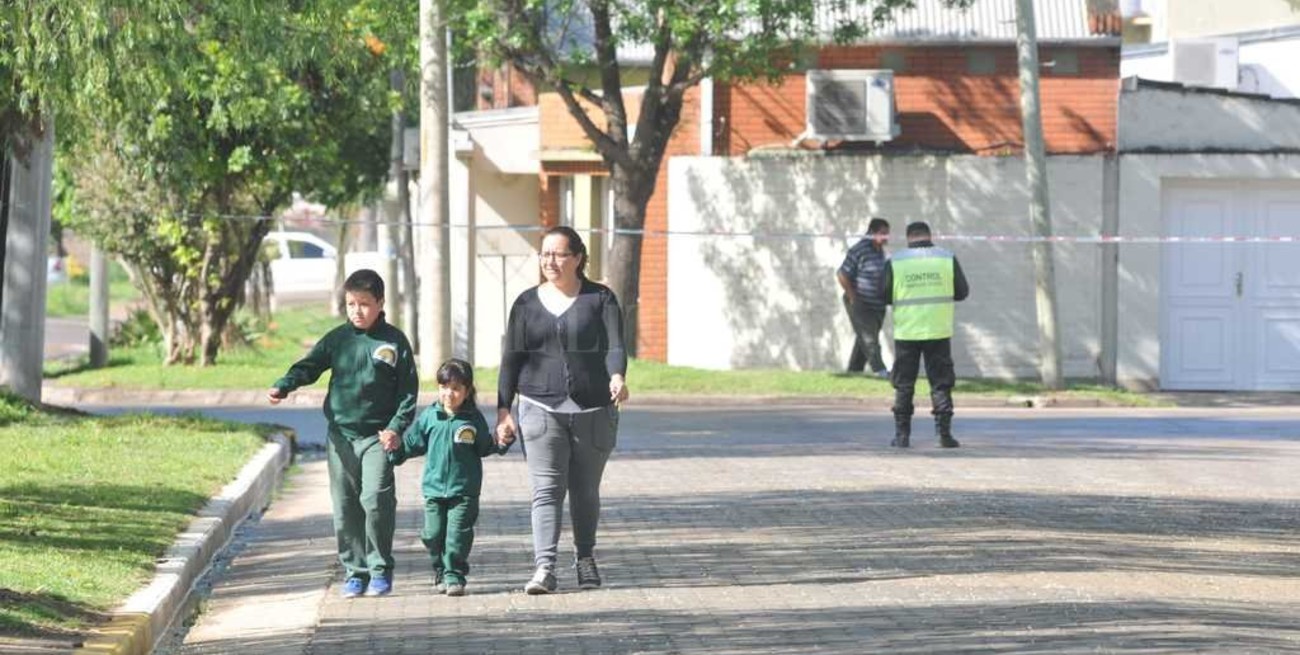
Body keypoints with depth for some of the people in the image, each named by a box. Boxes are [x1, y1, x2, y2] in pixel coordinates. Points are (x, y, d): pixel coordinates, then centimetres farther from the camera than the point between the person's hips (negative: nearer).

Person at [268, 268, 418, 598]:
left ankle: (380, 568, -2)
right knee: (345, 507, 4)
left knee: (376, 499, -15)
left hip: (378, 436, -3)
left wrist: (396, 427, -9)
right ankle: (354, 570, 14)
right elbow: (309, 366, 2)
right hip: (341, 435, 3)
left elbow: (408, 389, 2)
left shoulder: (394, 342, 1)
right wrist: (283, 386, -18)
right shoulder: (338, 339, 7)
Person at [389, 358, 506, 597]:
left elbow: (484, 447, 8)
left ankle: (454, 576, 1)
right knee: (433, 534, 4)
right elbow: (413, 442, 13)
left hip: (464, 490, -2)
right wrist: (396, 448, -2)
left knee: (458, 534, -7)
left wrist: (501, 442, -9)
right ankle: (441, 571, 23)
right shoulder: (429, 417, 4)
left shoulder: (474, 419, 0)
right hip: (434, 488, 2)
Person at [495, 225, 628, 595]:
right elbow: (511, 360, 9)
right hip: (541, 408, 0)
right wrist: (503, 411, 2)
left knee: (585, 491, 11)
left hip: (594, 409, 0)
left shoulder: (600, 299, 3)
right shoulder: (527, 304, 9)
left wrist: (617, 377, -30)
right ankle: (544, 568, -19)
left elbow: (614, 345, -9)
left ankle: (585, 558, 29)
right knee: (546, 490, -11)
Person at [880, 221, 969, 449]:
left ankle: (902, 434, 8)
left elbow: (885, 296, 1)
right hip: (939, 331, 0)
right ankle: (944, 432, 1)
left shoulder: (895, 262, -4)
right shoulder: (947, 259, -1)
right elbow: (962, 291, 5)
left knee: (904, 386, 8)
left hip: (906, 333, 0)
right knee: (941, 383, 6)